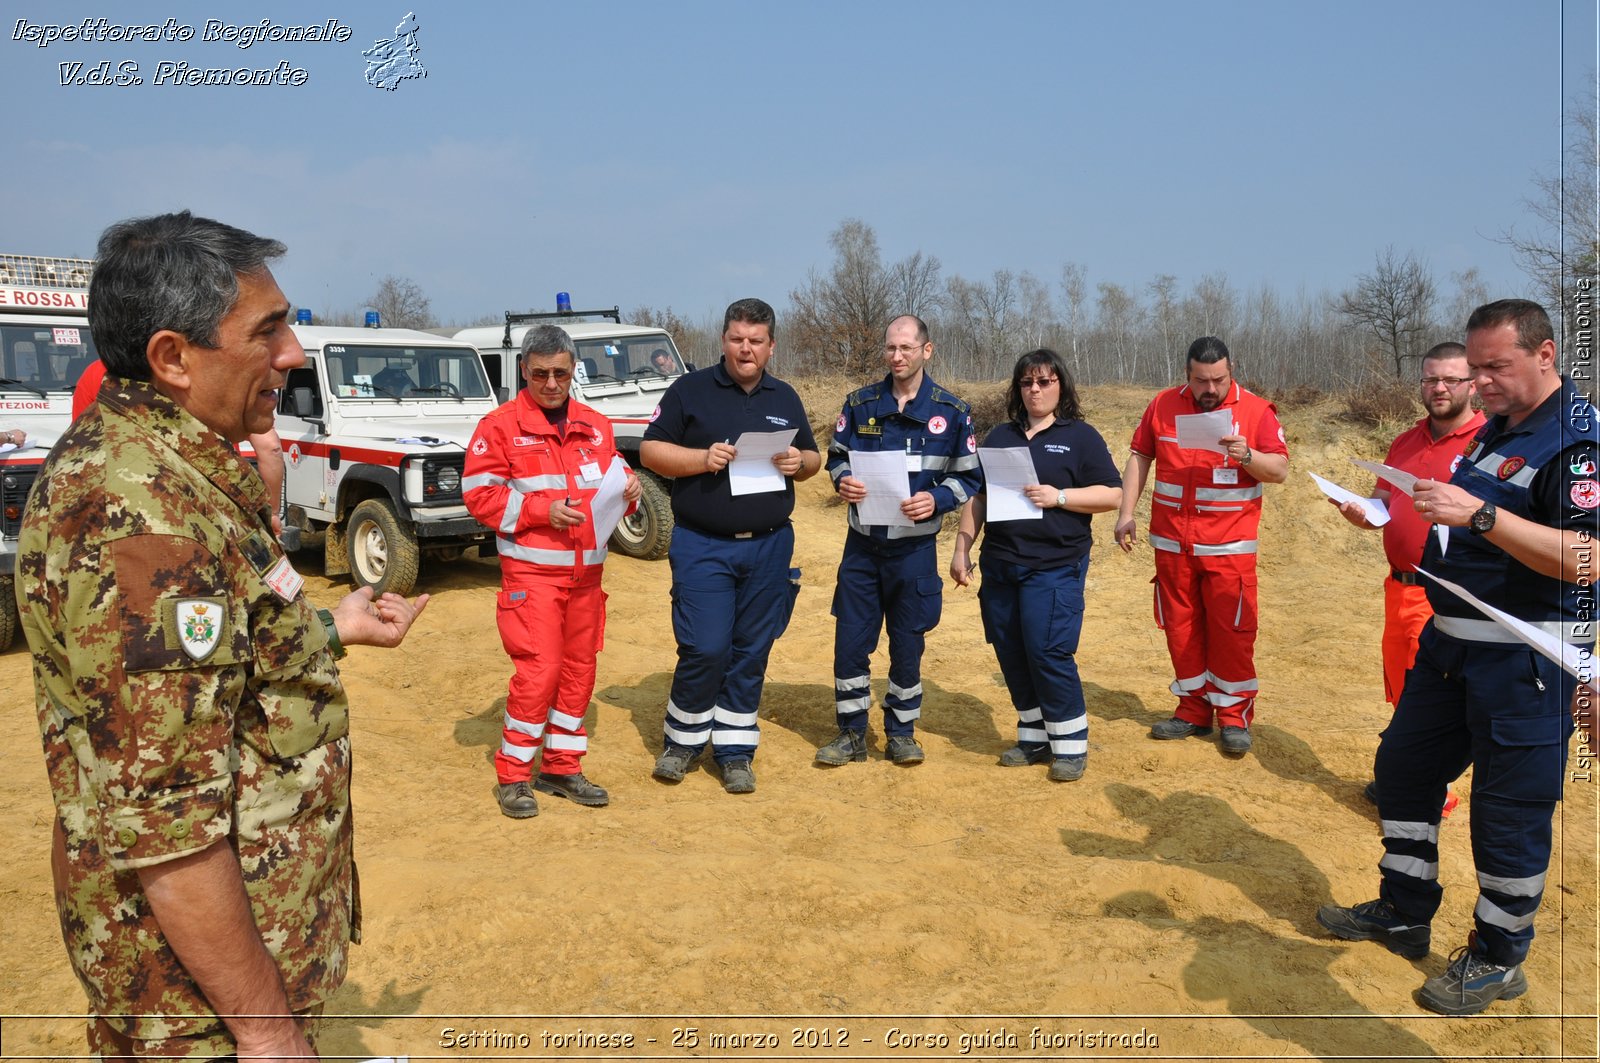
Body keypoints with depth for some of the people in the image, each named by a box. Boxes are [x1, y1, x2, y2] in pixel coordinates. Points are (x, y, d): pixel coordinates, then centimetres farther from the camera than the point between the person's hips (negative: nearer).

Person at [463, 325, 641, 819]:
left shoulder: (596, 426, 11)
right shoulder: (500, 426, -3)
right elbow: (479, 494, -8)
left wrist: (628, 487, -2)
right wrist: (541, 510, -17)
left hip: (586, 570, 6)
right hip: (531, 569, -5)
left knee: (579, 668, 10)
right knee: (538, 670, -9)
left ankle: (561, 767, 23)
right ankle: (512, 776, 6)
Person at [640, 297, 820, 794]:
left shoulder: (785, 398, 12)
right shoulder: (690, 390, 1)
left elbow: (812, 459, 18)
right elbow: (650, 450, -2)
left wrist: (799, 462, -6)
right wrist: (703, 458, -17)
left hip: (769, 547, 4)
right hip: (703, 546, -3)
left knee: (751, 653, 8)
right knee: (705, 648, -8)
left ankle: (734, 750, 20)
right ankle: (682, 739, 16)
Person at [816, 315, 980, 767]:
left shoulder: (952, 412, -1)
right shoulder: (860, 403, 3)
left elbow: (968, 477, 2)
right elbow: (836, 455, 12)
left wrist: (936, 500, -17)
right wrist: (843, 480, -11)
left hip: (915, 548, -1)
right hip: (862, 545, 2)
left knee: (907, 644, 8)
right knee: (850, 641, 3)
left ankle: (901, 733, 25)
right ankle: (852, 734, 19)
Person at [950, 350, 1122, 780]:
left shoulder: (1081, 437, 3)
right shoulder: (999, 437, 15)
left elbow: (1112, 495, -3)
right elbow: (976, 498, 16)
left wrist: (1058, 497, -15)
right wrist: (961, 550, 9)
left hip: (1055, 566, -5)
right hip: (1000, 565, 5)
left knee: (1049, 652, -10)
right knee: (1011, 654, 7)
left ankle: (1071, 744, 5)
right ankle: (1034, 736, 21)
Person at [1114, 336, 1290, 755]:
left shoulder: (1256, 410, -2)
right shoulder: (1164, 405, 6)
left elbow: (1280, 470, -3)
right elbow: (1139, 457, 10)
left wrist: (1247, 456, -24)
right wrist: (1125, 514, 3)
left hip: (1229, 547, -3)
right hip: (1172, 543, 3)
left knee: (1231, 631, -2)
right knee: (1180, 628, 9)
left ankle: (1234, 716, 10)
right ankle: (1193, 710, 21)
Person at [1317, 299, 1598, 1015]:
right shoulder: (1498, 427, 12)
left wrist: (1480, 514, -34)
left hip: (1525, 658, -9)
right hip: (1453, 641, 10)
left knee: (1509, 806, 2)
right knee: (1403, 766, 16)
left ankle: (1498, 960, 20)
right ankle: (1403, 915, 32)